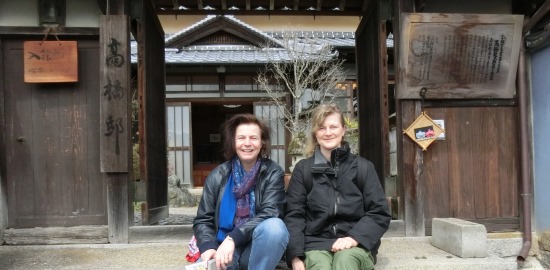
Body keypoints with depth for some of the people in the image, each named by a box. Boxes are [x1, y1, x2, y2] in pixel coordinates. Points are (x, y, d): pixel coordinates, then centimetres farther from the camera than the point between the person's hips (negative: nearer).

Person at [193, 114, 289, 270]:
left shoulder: (273, 173, -1)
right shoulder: (217, 176, 5)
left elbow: (269, 214, -14)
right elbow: (202, 220, 3)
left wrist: (233, 238, -27)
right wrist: (208, 248, -19)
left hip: (258, 248, 1)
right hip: (223, 249, 0)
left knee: (275, 226, -32)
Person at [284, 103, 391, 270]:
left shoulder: (363, 167, 10)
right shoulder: (303, 169, 11)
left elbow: (380, 213, 5)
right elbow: (294, 215, 4)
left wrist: (354, 238, -12)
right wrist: (295, 257, -10)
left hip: (355, 244, 0)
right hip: (316, 243, 0)